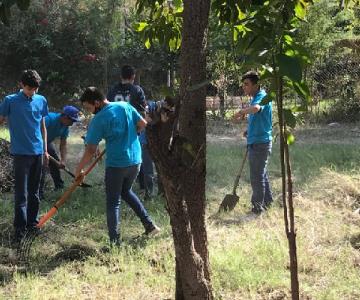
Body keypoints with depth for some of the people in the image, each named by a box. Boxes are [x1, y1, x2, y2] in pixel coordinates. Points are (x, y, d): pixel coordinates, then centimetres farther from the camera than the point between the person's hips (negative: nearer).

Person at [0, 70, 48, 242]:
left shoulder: (41, 101, 6)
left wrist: (45, 149, 14)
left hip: (38, 152, 5)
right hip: (21, 153, -4)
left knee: (34, 191, 13)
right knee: (21, 192, -7)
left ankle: (32, 222, 25)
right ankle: (20, 228, -4)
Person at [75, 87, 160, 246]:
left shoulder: (98, 120, -13)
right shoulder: (125, 106, 3)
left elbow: (90, 151, -11)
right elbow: (143, 124, 10)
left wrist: (79, 169, 0)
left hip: (116, 164, -6)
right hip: (135, 160, 6)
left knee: (113, 202, 4)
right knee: (126, 191, 27)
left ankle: (115, 241, 2)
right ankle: (149, 224, 25)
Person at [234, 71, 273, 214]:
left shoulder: (261, 97, -19)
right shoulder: (255, 97, 14)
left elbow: (256, 108, -44)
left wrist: (242, 112, -35)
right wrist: (249, 132, 20)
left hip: (259, 143, -11)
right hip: (256, 142, 11)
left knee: (257, 176, -2)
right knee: (261, 174, 20)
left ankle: (258, 207, 7)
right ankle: (267, 202, 31)